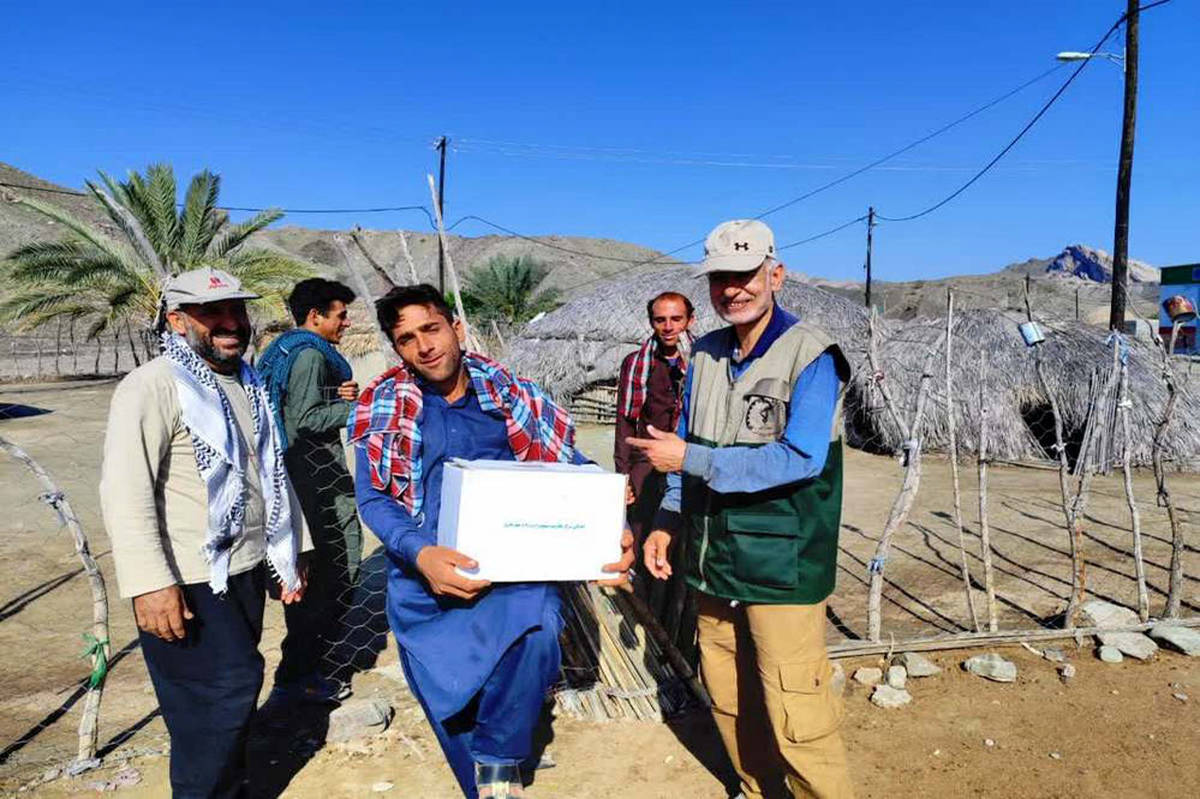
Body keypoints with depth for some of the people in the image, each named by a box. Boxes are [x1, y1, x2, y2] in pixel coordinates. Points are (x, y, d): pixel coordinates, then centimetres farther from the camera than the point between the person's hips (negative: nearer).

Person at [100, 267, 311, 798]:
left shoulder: (249, 387, 13)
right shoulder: (153, 386, -13)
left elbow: (272, 472, 21)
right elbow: (125, 490, -20)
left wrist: (290, 553, 19)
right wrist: (150, 583, -25)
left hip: (247, 572, 8)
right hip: (189, 583, -7)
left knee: (230, 693, 17)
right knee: (225, 691, -6)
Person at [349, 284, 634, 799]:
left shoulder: (515, 396, 4)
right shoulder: (383, 404, 5)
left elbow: (574, 474, 5)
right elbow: (372, 498, -3)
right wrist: (420, 553, -22)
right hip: (425, 578, 2)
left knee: (535, 627, -31)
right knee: (453, 709, 7)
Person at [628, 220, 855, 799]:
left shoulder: (810, 355, -13)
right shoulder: (706, 355, 8)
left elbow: (801, 459, -23)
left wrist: (691, 459, -22)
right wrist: (667, 524, 7)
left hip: (783, 566, -6)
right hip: (714, 561, 7)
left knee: (793, 715, -3)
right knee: (727, 698, 18)